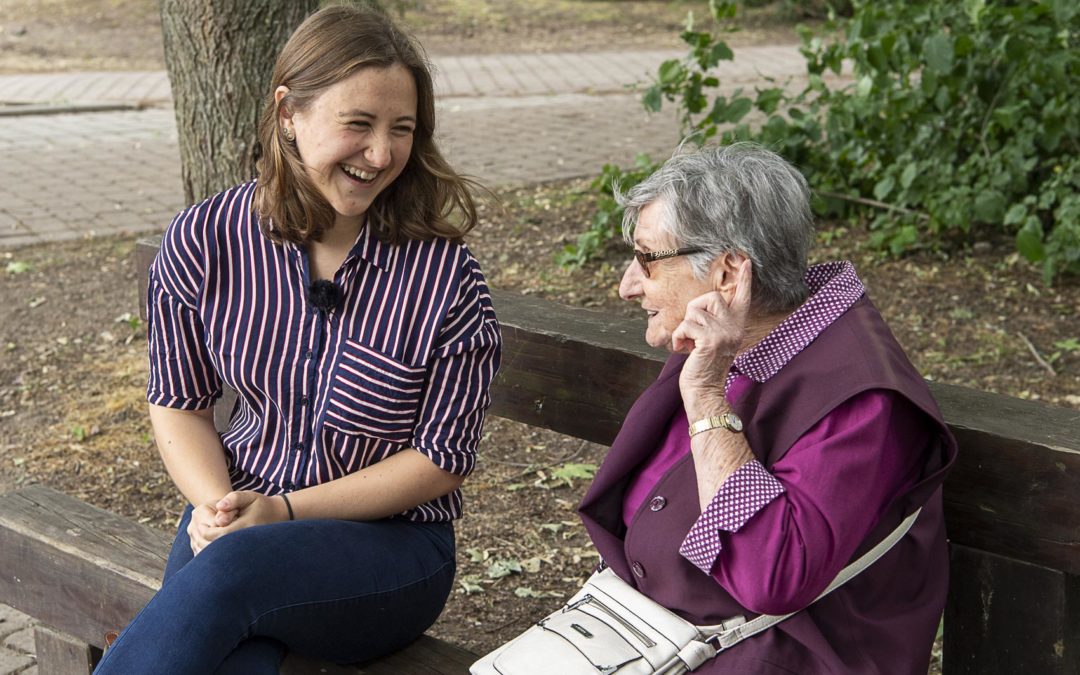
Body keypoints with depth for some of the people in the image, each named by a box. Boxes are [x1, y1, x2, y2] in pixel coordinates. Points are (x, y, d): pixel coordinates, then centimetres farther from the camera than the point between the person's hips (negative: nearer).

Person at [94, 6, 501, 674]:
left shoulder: (444, 274, -12)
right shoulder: (204, 242, -3)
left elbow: (443, 457, -7)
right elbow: (178, 403, 7)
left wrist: (286, 510, -15)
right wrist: (216, 505, -13)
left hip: (390, 540, -1)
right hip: (237, 516, 2)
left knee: (229, 571, -34)